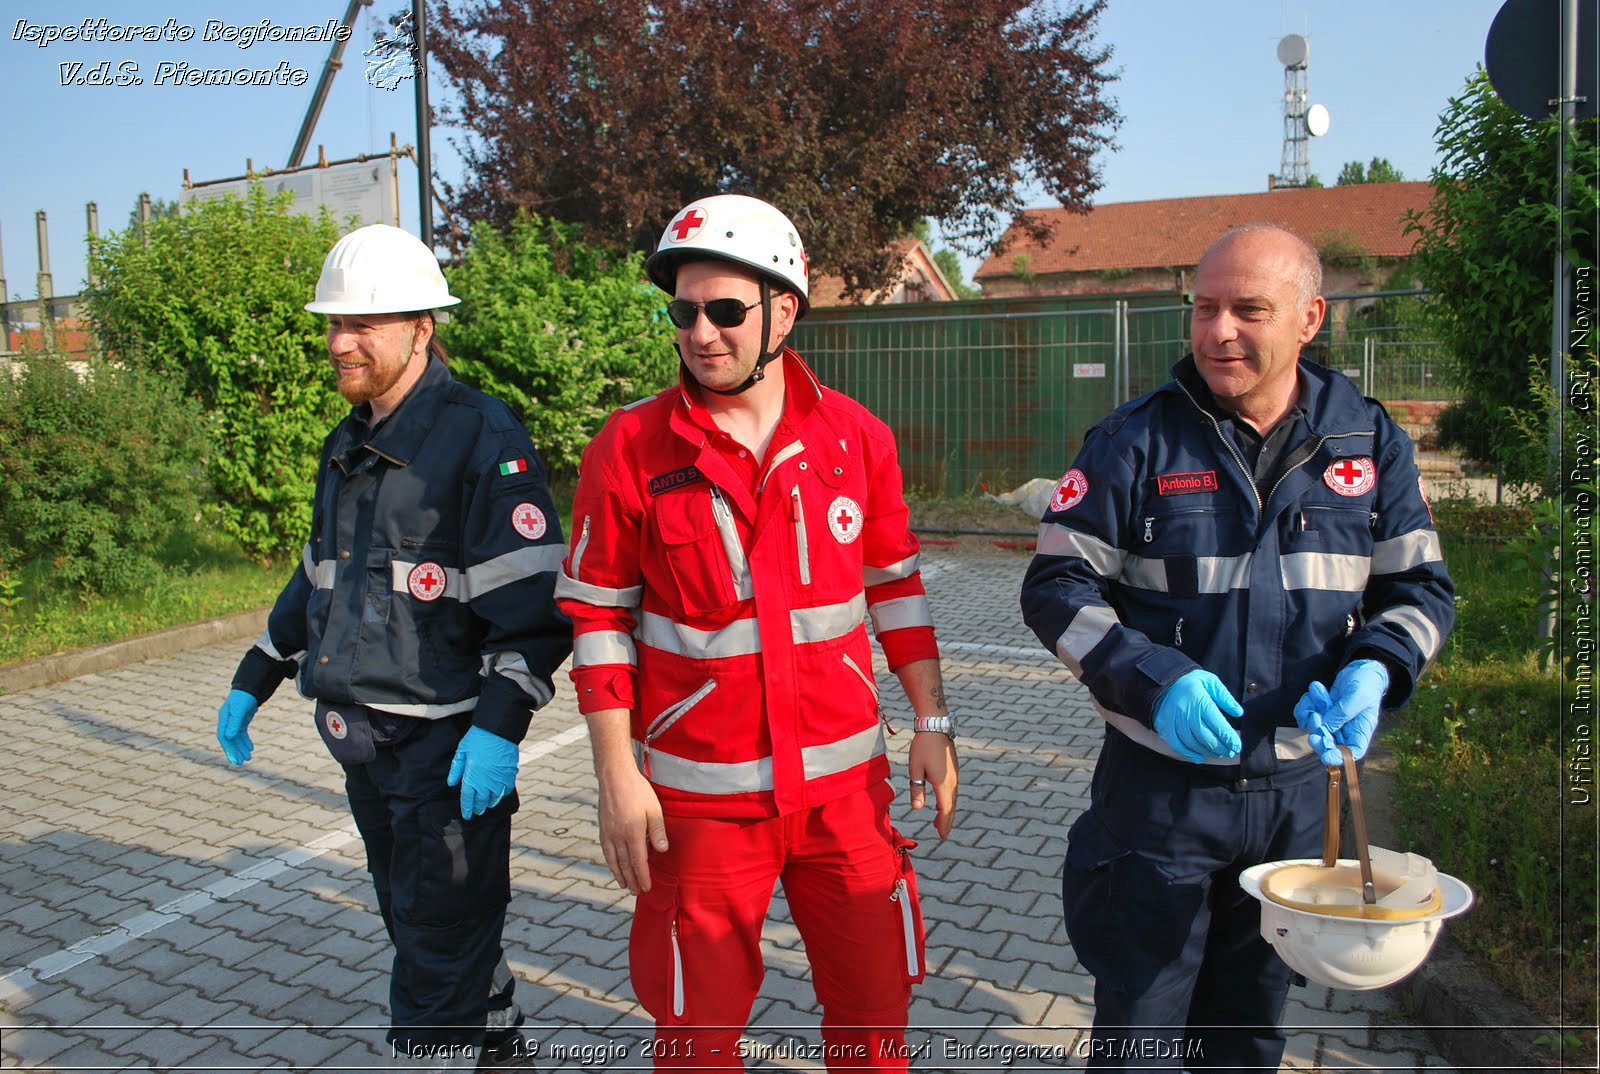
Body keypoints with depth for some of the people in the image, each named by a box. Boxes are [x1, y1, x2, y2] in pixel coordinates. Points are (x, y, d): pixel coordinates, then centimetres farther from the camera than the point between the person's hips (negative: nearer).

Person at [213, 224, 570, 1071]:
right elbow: (320, 577, 24)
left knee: (440, 943, 0)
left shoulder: (482, 436, -14)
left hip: (448, 745, -9)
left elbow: (532, 597, -19)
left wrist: (499, 724, -25)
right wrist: (253, 682, 23)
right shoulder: (349, 444, 14)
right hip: (365, 741, 9)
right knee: (416, 923, 21)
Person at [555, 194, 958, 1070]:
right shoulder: (630, 448, -7)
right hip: (700, 793, -2)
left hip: (845, 779, 2)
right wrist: (617, 777, -5)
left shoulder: (857, 438, -1)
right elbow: (598, 617, -3)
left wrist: (931, 721, 8)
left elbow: (894, 586, 9)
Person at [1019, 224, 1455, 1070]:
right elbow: (1057, 587, -8)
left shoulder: (1369, 442, 1)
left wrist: (1374, 668, -14)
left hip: (1300, 785, 3)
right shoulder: (1137, 440, -8)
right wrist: (1153, 679, -23)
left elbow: (1421, 588, 8)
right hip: (1161, 781, -3)